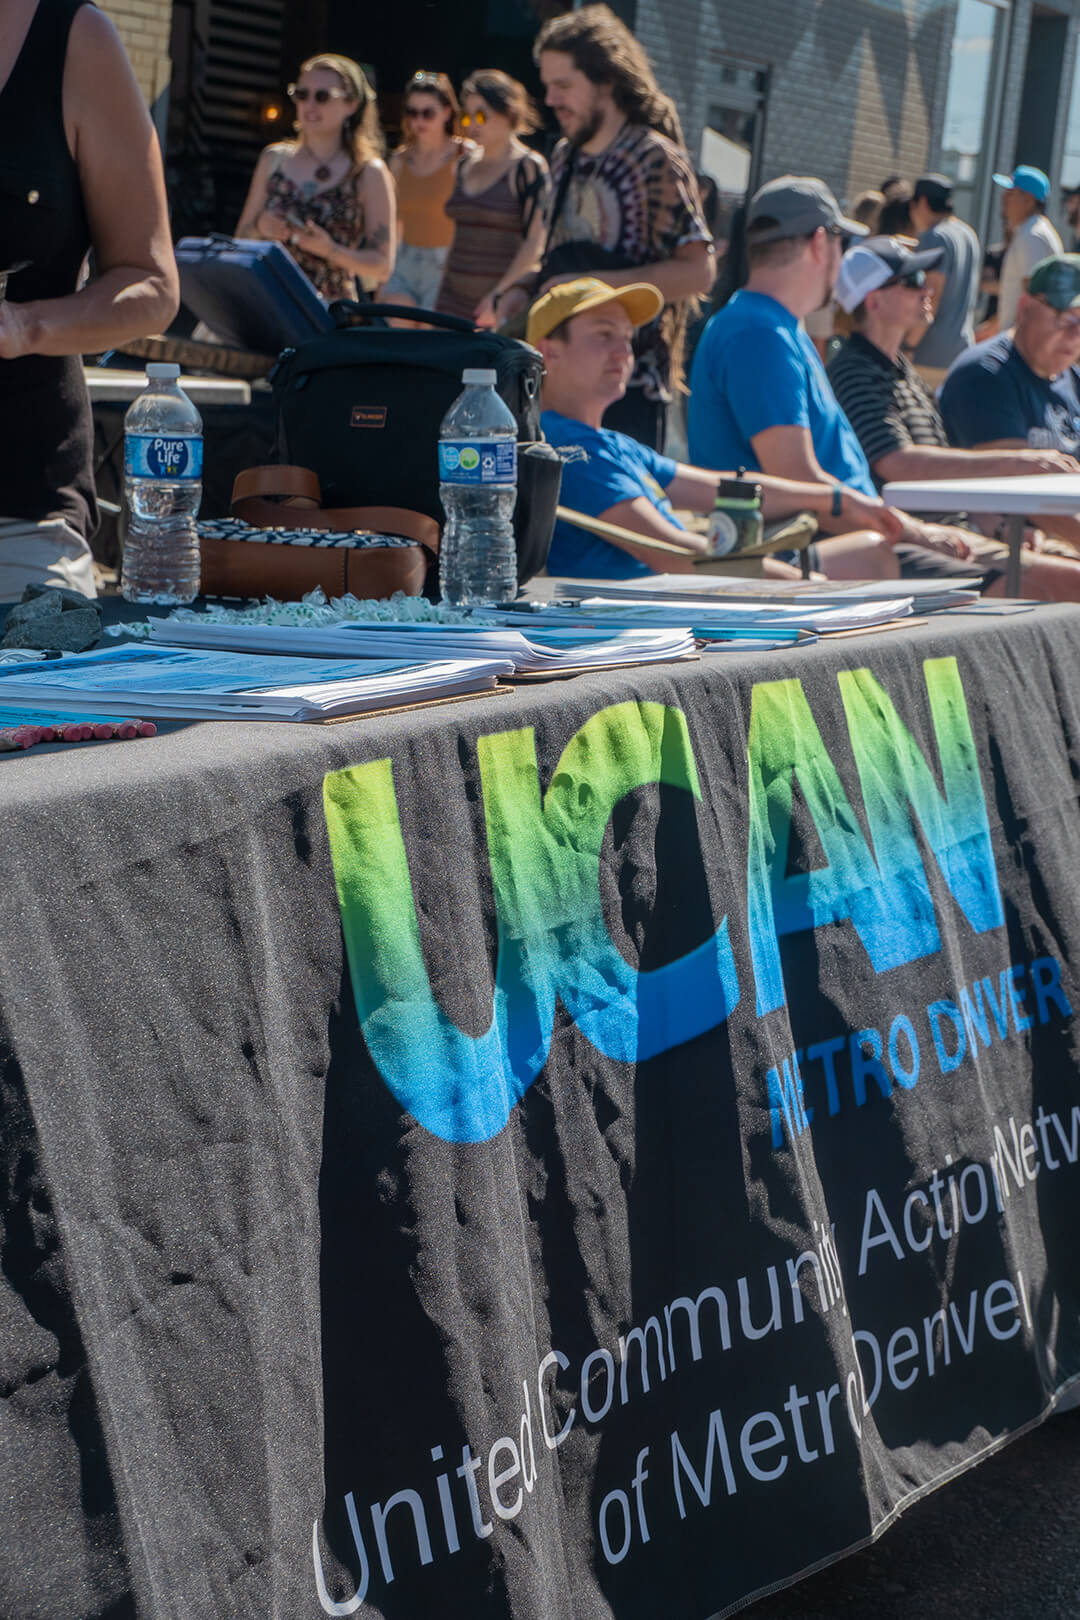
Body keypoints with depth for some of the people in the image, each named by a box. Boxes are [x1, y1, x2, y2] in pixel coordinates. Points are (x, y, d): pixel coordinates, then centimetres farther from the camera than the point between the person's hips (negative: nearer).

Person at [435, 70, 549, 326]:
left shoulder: (528, 166, -6)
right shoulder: (466, 164, 16)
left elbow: (535, 243, -13)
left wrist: (499, 295, -20)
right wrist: (441, 297, 17)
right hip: (454, 300, 6)